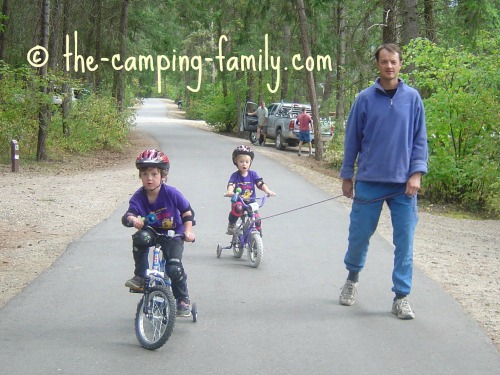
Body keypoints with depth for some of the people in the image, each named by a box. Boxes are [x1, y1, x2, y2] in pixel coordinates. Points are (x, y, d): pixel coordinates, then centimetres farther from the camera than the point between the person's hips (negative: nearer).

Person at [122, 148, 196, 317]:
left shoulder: (171, 193, -18)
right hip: (152, 232, 2)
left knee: (174, 268, -22)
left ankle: (183, 300, 4)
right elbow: (128, 215, -26)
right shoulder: (138, 197, -14)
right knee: (140, 238, -34)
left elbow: (187, 211, -7)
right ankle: (140, 277, -16)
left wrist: (188, 231, -17)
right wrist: (132, 219, -50)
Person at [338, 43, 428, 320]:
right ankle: (352, 278, 35)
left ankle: (401, 296, 10)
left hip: (403, 183, 0)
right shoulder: (365, 99, 1)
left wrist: (416, 173, -5)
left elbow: (420, 139, 4)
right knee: (359, 235, 8)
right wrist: (346, 177, 8)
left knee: (404, 240, 0)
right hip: (369, 181, 0)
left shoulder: (412, 98, 3)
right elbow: (352, 139, 6)